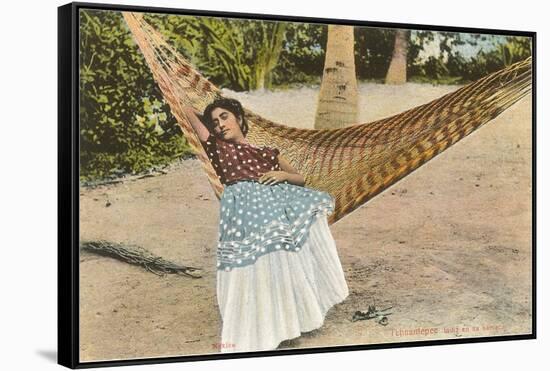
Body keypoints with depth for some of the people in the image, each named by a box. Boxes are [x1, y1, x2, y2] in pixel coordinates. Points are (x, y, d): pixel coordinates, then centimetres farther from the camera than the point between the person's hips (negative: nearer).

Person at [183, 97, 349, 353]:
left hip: (278, 205, 4)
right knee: (255, 271, -16)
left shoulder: (268, 152, 27)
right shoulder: (218, 148, 19)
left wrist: (282, 174, 6)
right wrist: (208, 118, 39)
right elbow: (189, 111, 21)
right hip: (245, 207, -4)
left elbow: (301, 179, 26)